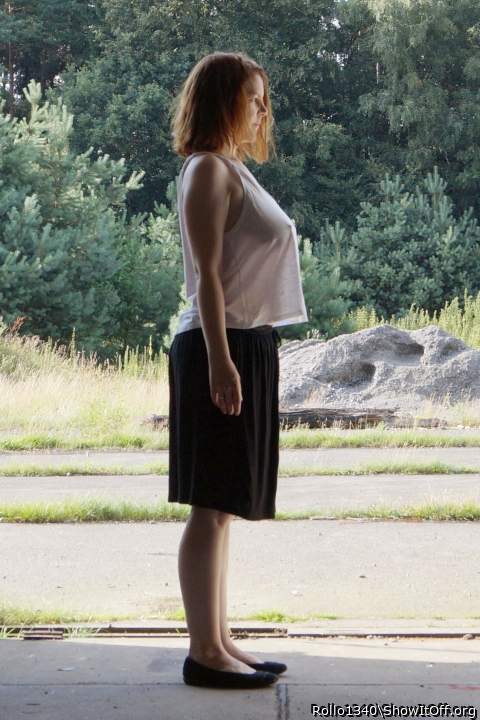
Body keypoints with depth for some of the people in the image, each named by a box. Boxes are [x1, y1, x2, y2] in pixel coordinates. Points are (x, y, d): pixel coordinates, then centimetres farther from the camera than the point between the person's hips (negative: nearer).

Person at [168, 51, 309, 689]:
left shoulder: (233, 170, 20)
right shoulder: (209, 169, -9)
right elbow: (207, 274, -16)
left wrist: (247, 356, 18)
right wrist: (220, 360, -22)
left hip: (249, 347, 10)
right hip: (223, 347, -10)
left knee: (224, 506, 10)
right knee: (213, 506, -7)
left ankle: (218, 643, 16)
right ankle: (204, 652, -3)